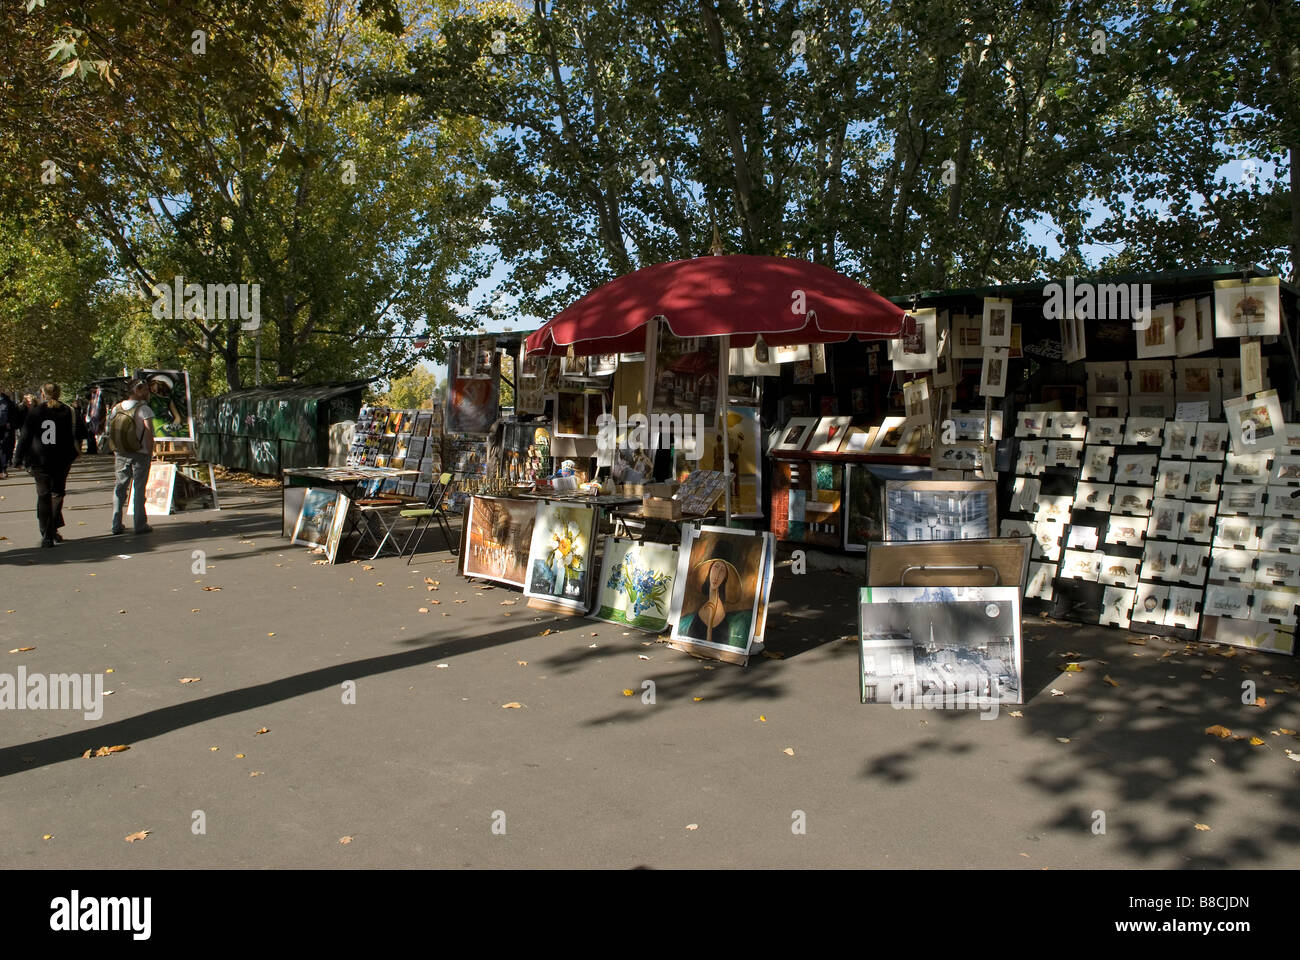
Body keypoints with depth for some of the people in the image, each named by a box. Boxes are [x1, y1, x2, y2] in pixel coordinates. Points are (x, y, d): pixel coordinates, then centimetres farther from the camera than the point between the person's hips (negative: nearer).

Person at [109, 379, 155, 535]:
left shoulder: (116, 409, 6)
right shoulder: (143, 409, -11)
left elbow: (111, 432, 7)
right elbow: (149, 433, -17)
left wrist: (116, 453, 13)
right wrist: (150, 453, -10)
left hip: (121, 454, 5)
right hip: (140, 454, -5)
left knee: (120, 487, 12)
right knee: (139, 488, 1)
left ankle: (117, 525, 14)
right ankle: (140, 525, 4)